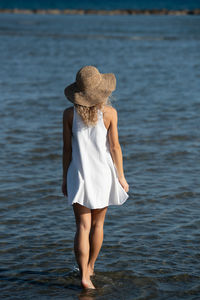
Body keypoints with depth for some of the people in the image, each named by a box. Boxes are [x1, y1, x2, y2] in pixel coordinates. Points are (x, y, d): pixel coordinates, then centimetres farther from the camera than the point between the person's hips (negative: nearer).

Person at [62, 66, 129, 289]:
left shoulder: (69, 114, -6)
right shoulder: (109, 112, -9)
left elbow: (67, 148, -1)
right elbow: (115, 147, -6)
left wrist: (65, 178, 9)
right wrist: (121, 177, 3)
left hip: (79, 174, 0)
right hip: (103, 173, 0)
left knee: (83, 227, 0)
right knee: (97, 223, 18)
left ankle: (84, 276, -9)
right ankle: (90, 267, 33)